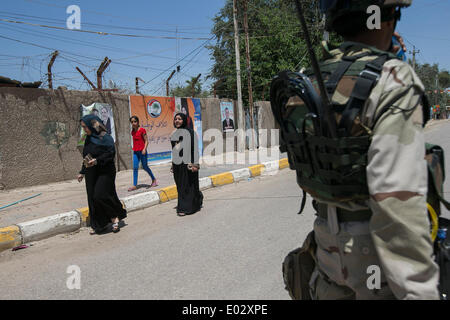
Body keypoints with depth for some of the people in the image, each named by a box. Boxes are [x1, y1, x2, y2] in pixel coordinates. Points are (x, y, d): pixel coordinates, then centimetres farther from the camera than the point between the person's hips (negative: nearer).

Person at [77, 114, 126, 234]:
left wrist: (97, 160, -27)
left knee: (100, 196, -14)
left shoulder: (105, 137, -10)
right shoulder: (88, 139, 13)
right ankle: (100, 224, 18)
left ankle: (115, 216, 8)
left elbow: (111, 153, -17)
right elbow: (86, 157, 19)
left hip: (104, 173, -8)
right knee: (93, 199, 7)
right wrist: (82, 172, 20)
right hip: (91, 174, 8)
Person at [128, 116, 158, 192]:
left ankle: (154, 179, 23)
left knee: (145, 167, 2)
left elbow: (146, 141, -9)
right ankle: (135, 185, -1)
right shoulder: (133, 131, 9)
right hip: (135, 152, 5)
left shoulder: (142, 130, -8)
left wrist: (144, 149, -20)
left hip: (142, 151, -5)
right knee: (135, 168, -2)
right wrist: (134, 148, 16)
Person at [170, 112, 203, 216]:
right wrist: (173, 165, 17)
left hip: (187, 164, -6)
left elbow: (194, 148, -10)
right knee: (180, 186, 10)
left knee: (187, 186, -2)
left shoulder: (189, 132, -5)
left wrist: (194, 164, -18)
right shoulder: (174, 134, 14)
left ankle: (185, 208, 4)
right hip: (177, 164, 6)